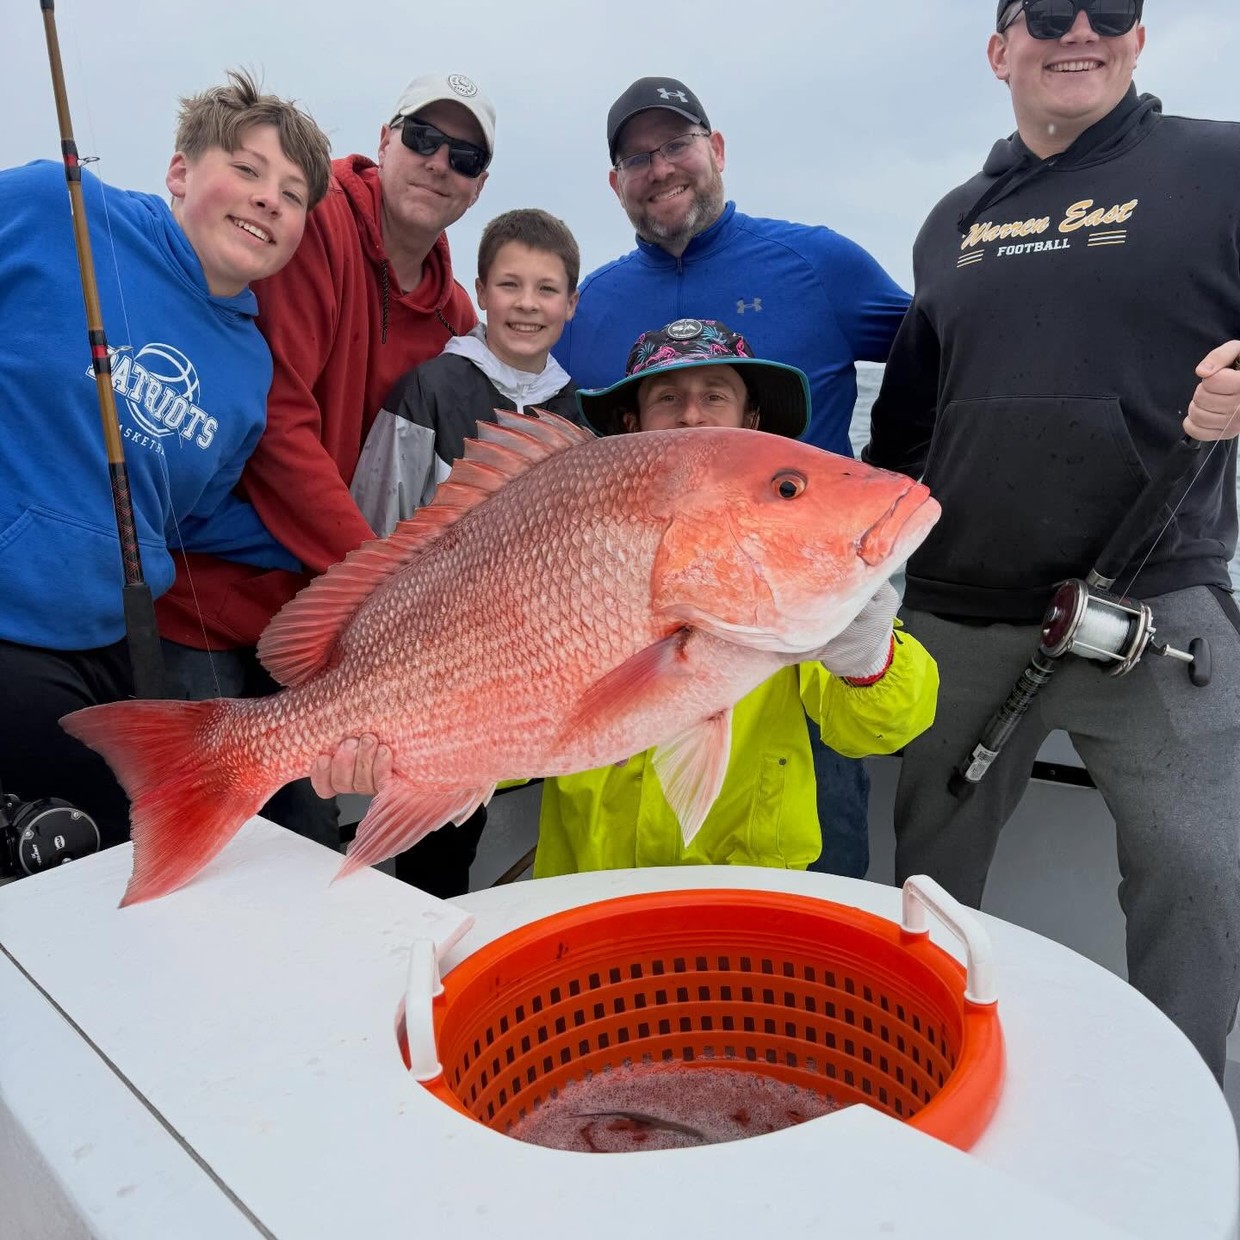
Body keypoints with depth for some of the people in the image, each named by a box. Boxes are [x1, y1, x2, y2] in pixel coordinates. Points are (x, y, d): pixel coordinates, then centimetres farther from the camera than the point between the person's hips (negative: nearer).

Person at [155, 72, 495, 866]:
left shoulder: (454, 315, 7)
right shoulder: (314, 223, -14)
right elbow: (274, 419, -21)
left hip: (313, 614, 6)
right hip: (207, 592, -6)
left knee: (309, 844, 13)